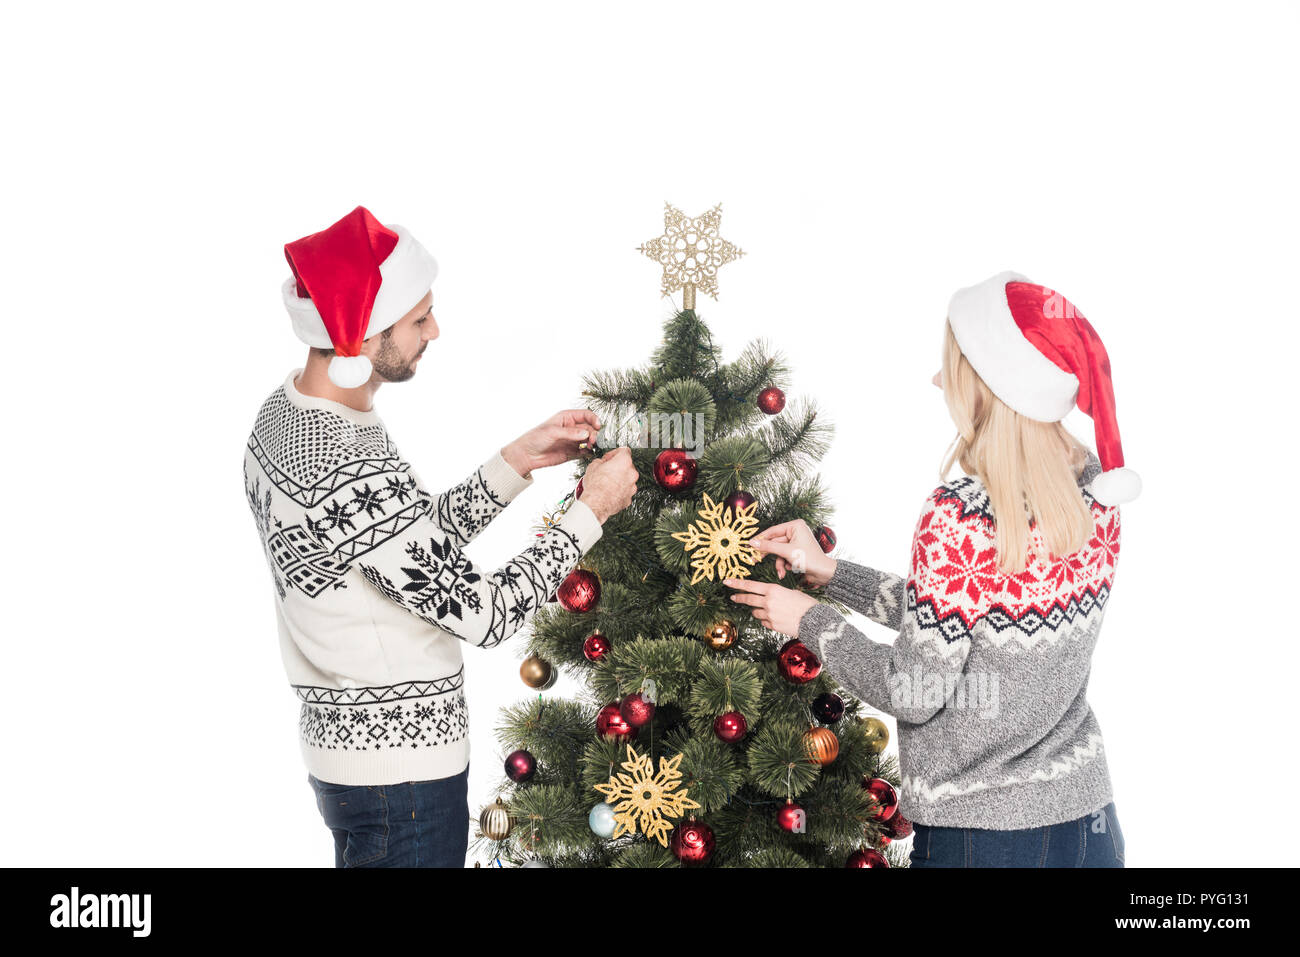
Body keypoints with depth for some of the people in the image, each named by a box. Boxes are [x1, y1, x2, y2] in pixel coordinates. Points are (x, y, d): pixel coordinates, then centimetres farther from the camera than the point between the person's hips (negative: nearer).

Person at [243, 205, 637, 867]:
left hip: (343, 740, 10)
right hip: (401, 771, -10)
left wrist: (518, 461, 5)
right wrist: (591, 509, -12)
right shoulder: (349, 473, -30)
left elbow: (423, 541, 11)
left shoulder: (284, 412, 2)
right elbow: (483, 613, -22)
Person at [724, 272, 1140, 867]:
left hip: (977, 838, -6)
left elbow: (914, 693, -15)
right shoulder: (1096, 495, 0)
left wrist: (810, 621, -1)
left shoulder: (957, 517, -23)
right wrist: (827, 571, 12)